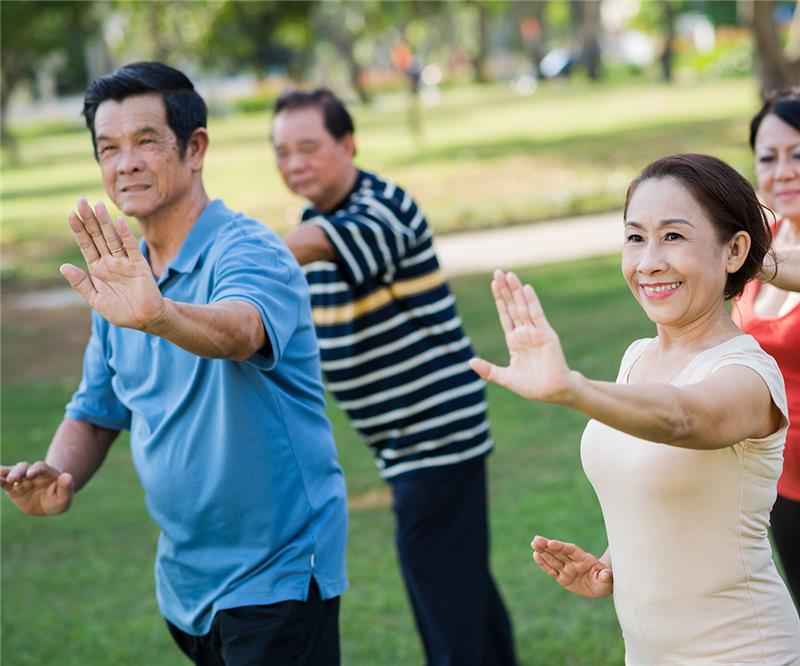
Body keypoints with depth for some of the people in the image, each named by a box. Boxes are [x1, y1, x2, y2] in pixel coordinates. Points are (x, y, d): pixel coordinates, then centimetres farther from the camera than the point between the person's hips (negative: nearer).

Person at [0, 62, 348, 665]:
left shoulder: (249, 253, -16)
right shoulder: (120, 279, 7)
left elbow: (239, 330, -38)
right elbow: (97, 411, 14)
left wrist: (158, 315, -59)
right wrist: (60, 474, -8)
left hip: (276, 576, -7)